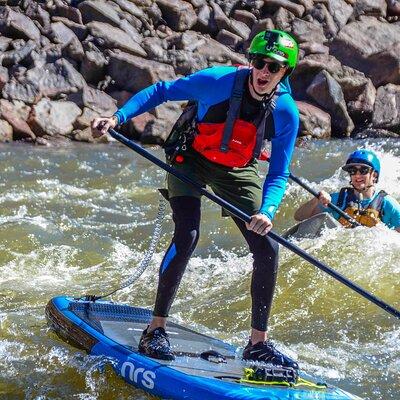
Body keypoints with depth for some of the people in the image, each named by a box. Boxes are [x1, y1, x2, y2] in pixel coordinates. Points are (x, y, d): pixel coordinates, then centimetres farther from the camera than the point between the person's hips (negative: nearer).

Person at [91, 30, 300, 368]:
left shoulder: (286, 113, -19)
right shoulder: (219, 81, -27)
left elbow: (278, 174, -14)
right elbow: (160, 91, -16)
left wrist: (268, 211, -33)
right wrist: (117, 117, -27)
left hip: (237, 173, 4)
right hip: (191, 161, -3)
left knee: (267, 249, -6)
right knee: (187, 236, -23)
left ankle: (258, 343, 8)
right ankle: (155, 331, -10)